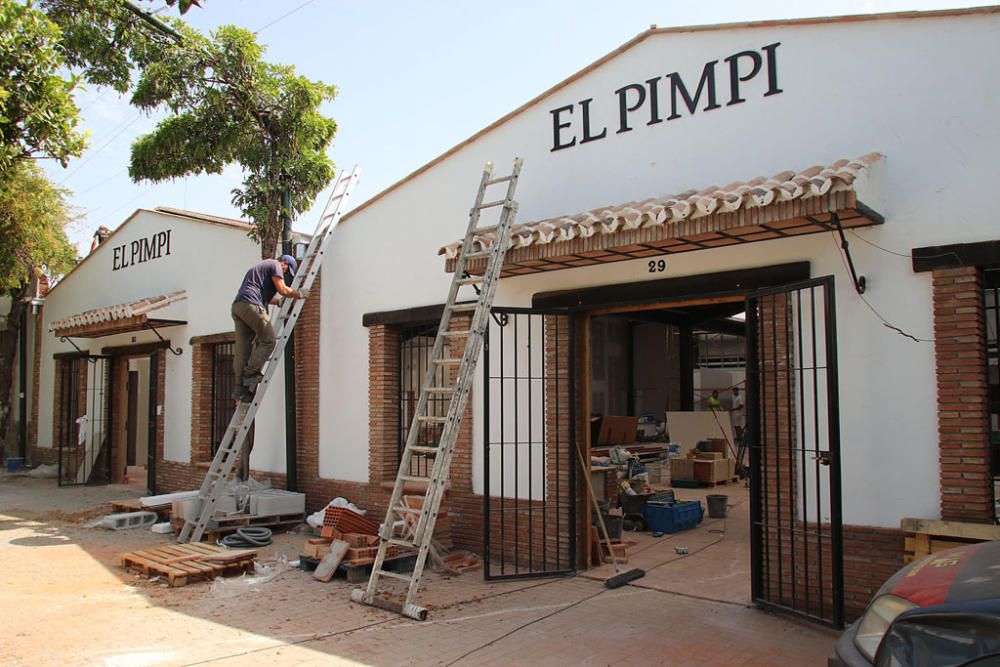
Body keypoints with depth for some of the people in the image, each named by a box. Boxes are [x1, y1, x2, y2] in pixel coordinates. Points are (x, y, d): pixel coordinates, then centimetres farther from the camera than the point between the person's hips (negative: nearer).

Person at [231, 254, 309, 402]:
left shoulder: (261, 266, 35)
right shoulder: (275, 265, 6)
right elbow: (282, 289, -3)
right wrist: (299, 294, 10)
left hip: (237, 305, 9)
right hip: (251, 305, -9)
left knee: (242, 349, 3)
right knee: (268, 340, -3)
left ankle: (239, 388, 0)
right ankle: (251, 374, -10)